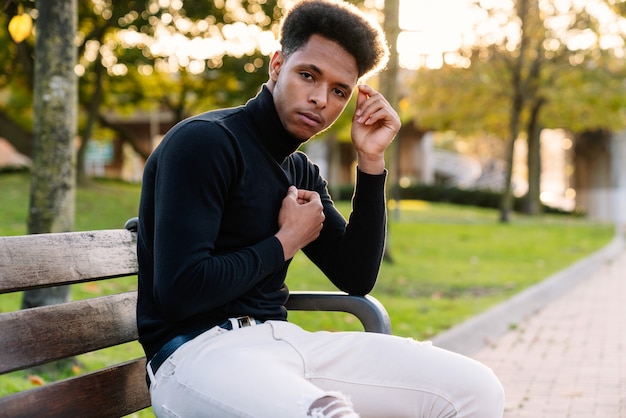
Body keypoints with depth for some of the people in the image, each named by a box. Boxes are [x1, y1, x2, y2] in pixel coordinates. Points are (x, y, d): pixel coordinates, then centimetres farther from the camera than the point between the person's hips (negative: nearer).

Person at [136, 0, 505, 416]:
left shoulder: (301, 171, 17)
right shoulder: (203, 143, -9)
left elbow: (357, 279, 13)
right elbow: (178, 291, -19)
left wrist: (371, 161, 6)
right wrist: (285, 243, -6)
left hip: (282, 337, 8)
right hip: (197, 350, -8)